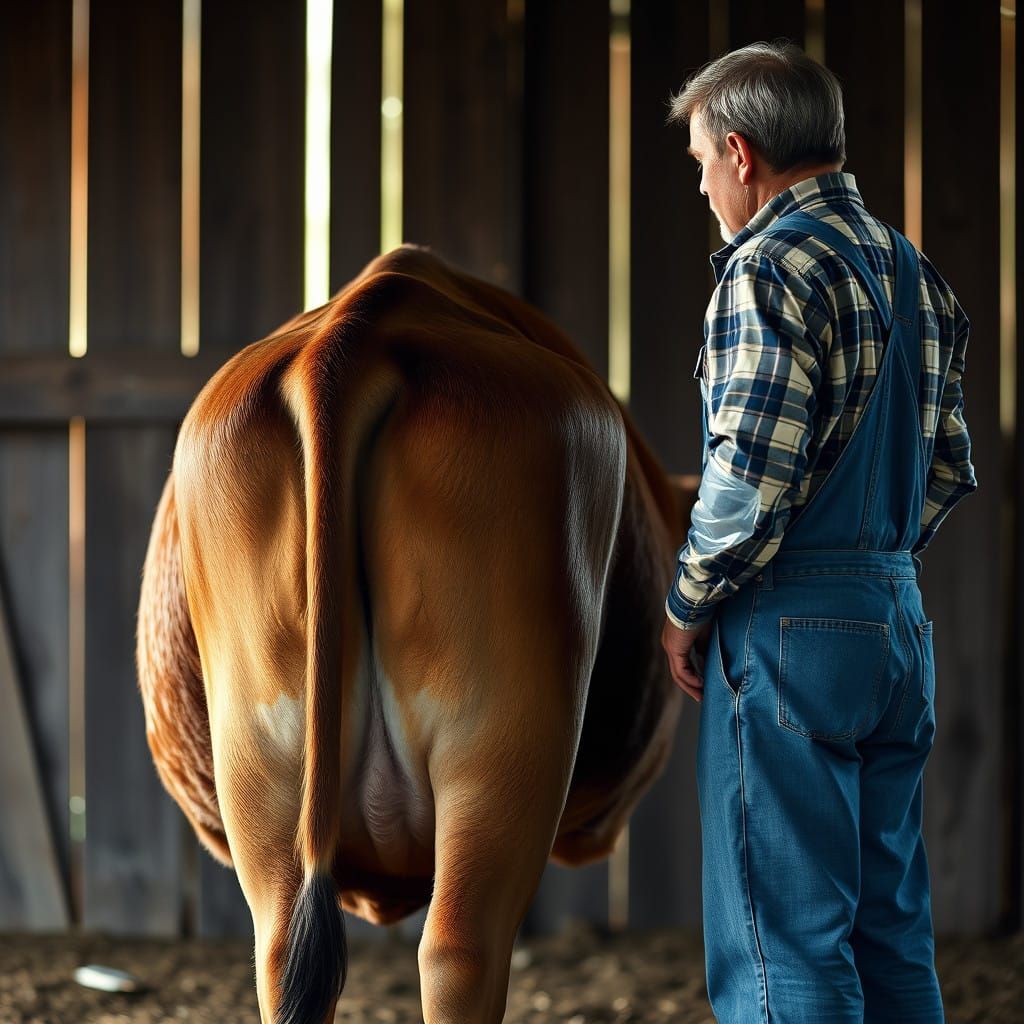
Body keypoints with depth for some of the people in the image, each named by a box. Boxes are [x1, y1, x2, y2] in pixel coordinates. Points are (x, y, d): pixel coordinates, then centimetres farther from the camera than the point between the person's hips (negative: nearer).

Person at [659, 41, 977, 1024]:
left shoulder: (770, 268, -12)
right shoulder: (912, 270, 16)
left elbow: (750, 478, -18)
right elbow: (948, 469, 18)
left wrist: (686, 610, -6)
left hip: (793, 628, -9)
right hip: (897, 621, 9)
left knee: (783, 944, -5)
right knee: (892, 933, 12)